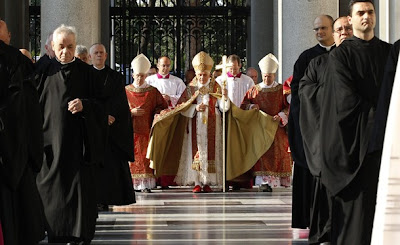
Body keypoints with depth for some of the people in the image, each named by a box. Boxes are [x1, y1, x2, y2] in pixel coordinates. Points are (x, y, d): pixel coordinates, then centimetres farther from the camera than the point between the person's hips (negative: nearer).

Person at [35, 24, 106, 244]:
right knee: (50, 183, 0)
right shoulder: (44, 71, 6)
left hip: (77, 139, -1)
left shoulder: (85, 72, 6)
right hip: (50, 137, 1)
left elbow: (99, 103, 6)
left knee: (79, 183, -4)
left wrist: (84, 105, -15)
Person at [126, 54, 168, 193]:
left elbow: (162, 107, 9)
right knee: (131, 157, -3)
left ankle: (145, 184, -7)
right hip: (131, 130, 0)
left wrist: (157, 114, -11)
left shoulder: (153, 92, 7)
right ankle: (133, 184, 2)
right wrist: (132, 112, -10)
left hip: (146, 130, 0)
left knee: (145, 157, -6)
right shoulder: (126, 91, 7)